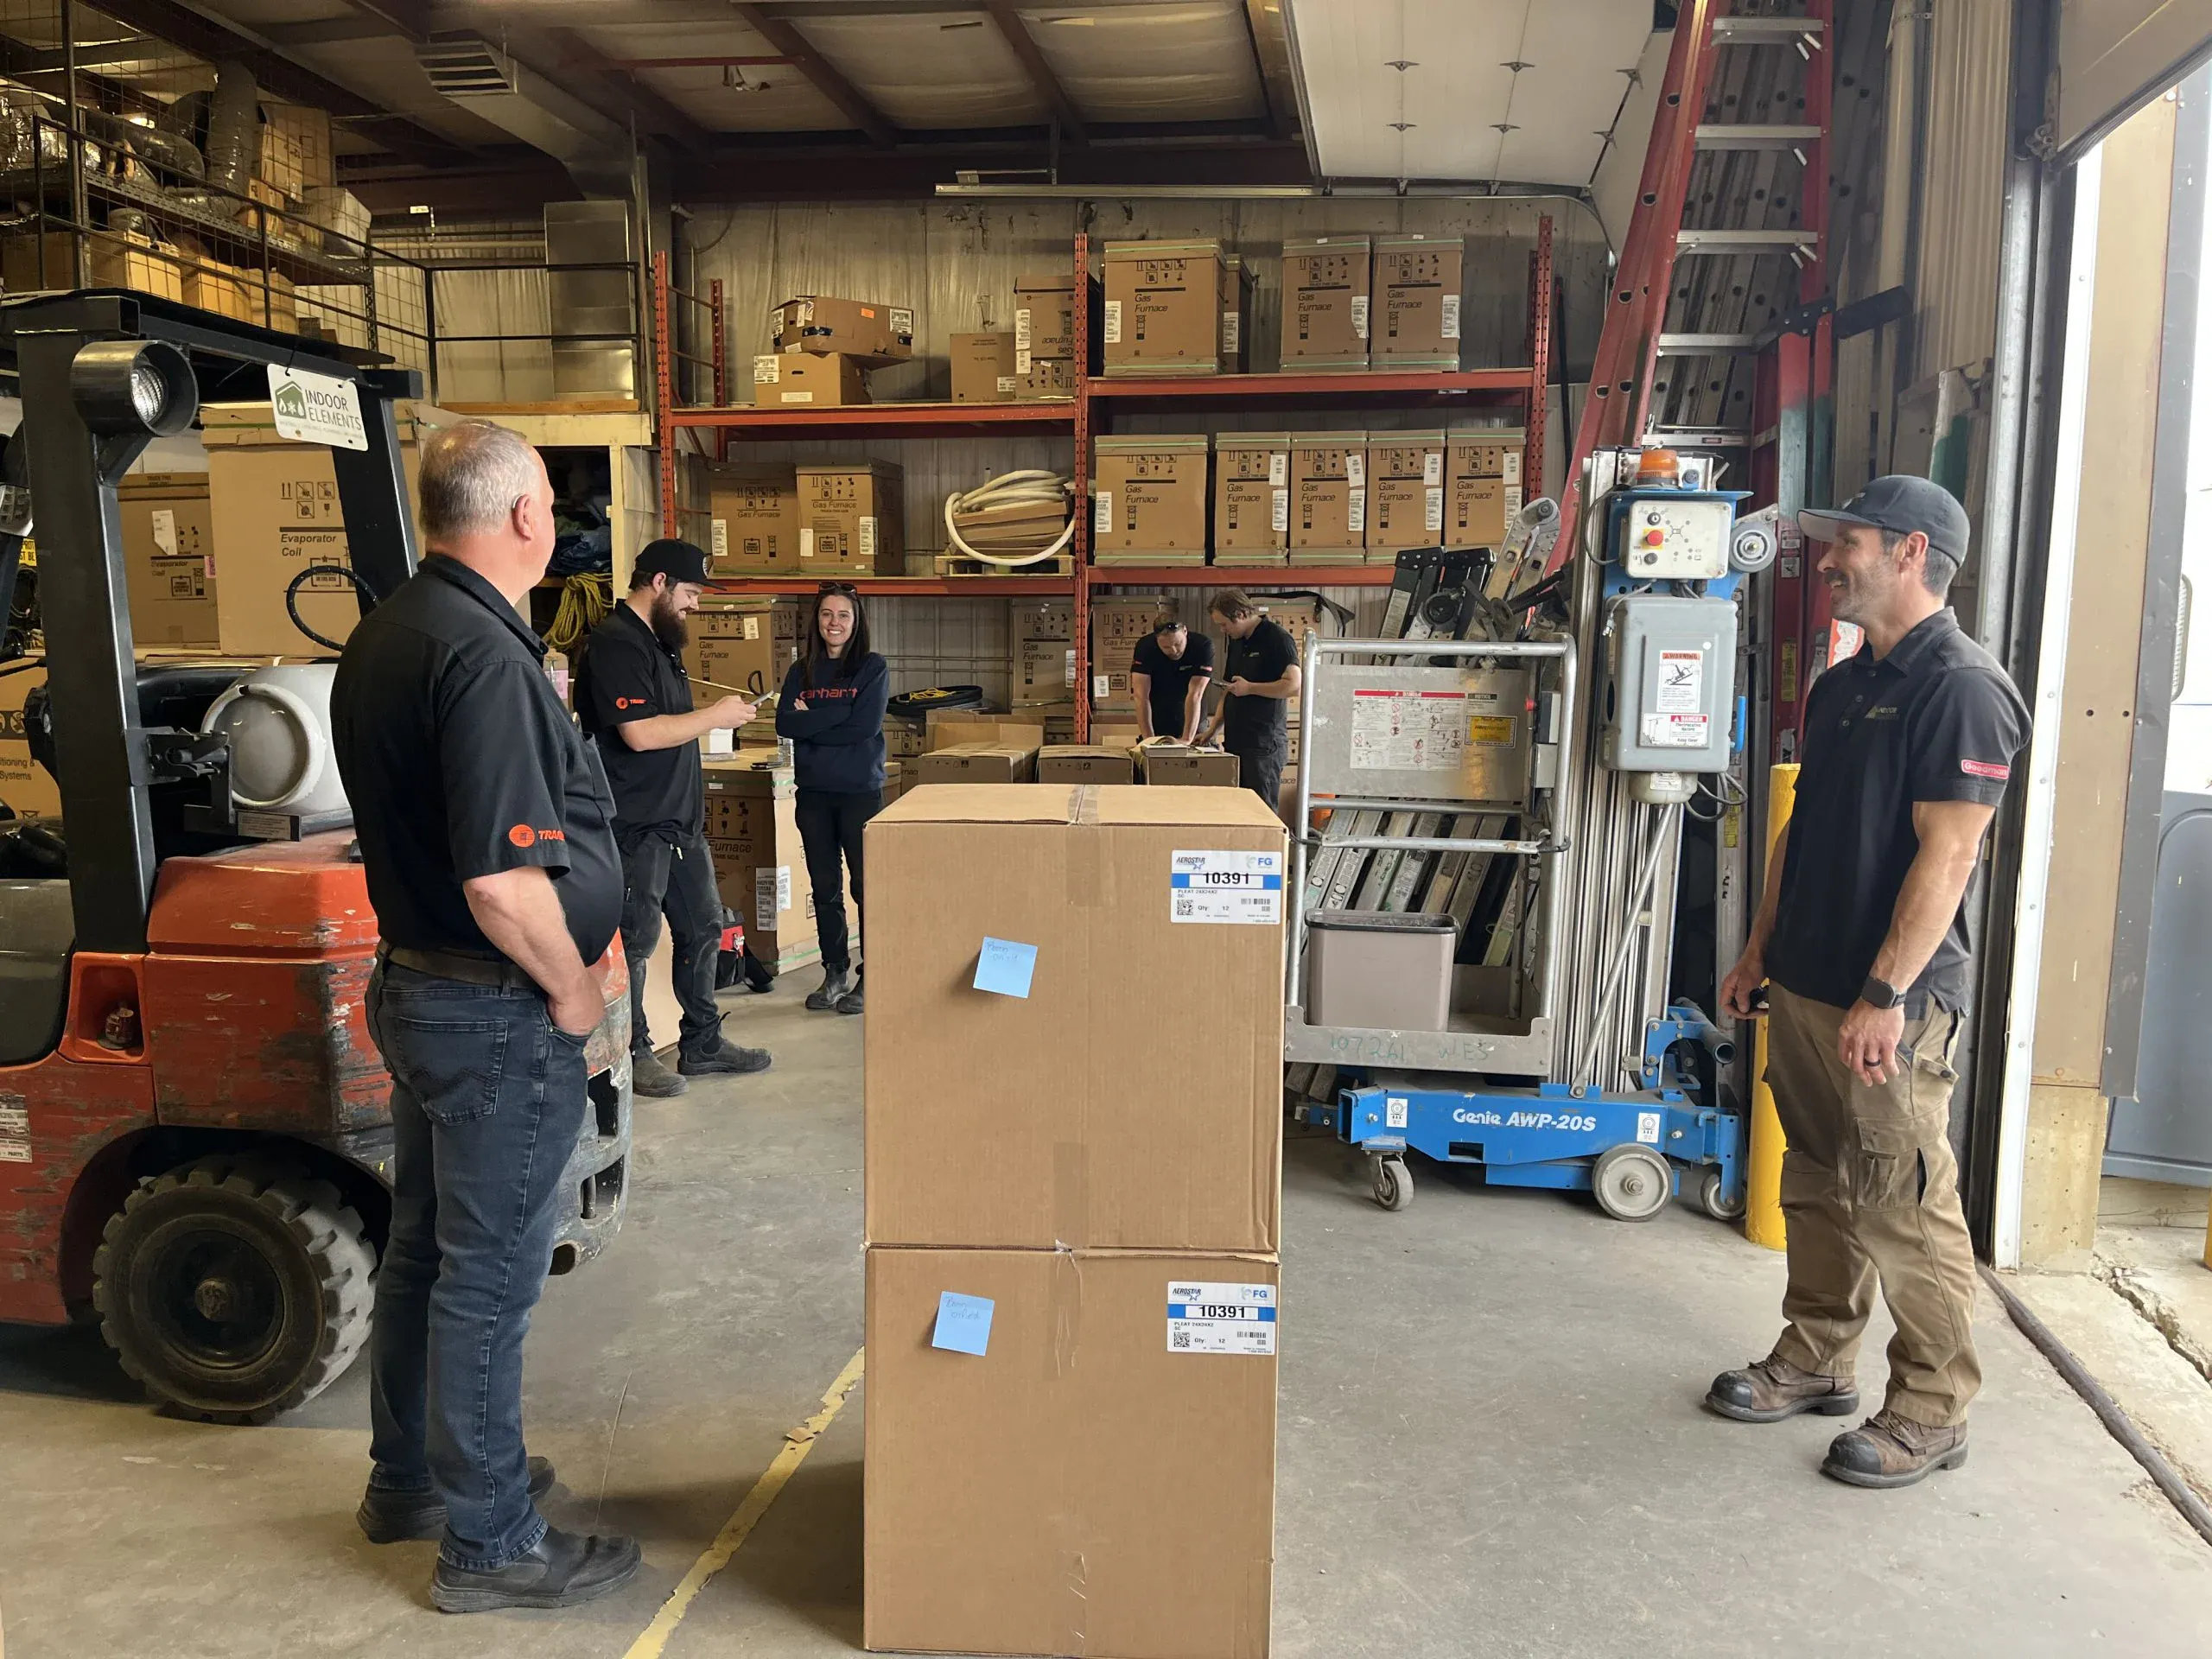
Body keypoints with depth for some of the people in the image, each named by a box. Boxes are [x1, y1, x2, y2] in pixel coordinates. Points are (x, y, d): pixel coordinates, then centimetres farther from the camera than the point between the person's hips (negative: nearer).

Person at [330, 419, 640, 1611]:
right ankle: (490, 1544, 18)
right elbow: (502, 883, -29)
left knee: (424, 1248, 22)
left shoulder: (380, 637, 8)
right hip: (499, 1016, -10)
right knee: (489, 1277, 2)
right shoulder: (485, 660, -24)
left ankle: (409, 1480, 39)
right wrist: (573, 989, -15)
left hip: (412, 985, 10)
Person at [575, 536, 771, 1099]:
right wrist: (715, 715, -15)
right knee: (634, 942, 1)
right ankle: (633, 1056, 14)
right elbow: (640, 734, -24)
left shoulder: (658, 642, 16)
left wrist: (715, 713, 11)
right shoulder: (616, 644, -17)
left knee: (703, 927, 15)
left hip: (680, 820, 10)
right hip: (637, 825, -10)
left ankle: (702, 1045, 26)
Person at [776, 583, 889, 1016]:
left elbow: (865, 726, -14)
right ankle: (835, 973, 22)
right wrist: (836, 714, -14)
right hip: (813, 791, 4)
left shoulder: (872, 668, -1)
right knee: (824, 887, 11)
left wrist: (810, 720, -9)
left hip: (860, 790, -4)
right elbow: (784, 724, -3)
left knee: (866, 886, -1)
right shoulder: (801, 671, 10)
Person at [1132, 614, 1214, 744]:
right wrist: (1149, 738, -30)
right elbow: (1141, 696, -21)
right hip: (1157, 727, 1)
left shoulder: (1203, 646, -18)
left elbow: (1195, 695, -24)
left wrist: (1186, 739, -32)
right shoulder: (1145, 647, -15)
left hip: (1193, 728, 0)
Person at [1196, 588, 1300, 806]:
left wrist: (1250, 687, -11)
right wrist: (1213, 730, 14)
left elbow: (1294, 687, -17)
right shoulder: (1236, 642, 18)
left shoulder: (1278, 638, -8)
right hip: (1236, 741, 8)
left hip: (1264, 745, -8)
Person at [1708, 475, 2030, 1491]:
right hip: (1805, 986, 9)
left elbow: (1948, 852, -19)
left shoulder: (1961, 687, -13)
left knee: (1905, 1205, 0)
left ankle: (1930, 1412, 14)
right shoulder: (1839, 688, 14)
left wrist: (1885, 995, -22)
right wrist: (1761, 951, 18)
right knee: (1818, 1183, 16)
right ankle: (1816, 1361, 30)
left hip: (1890, 999, -8)